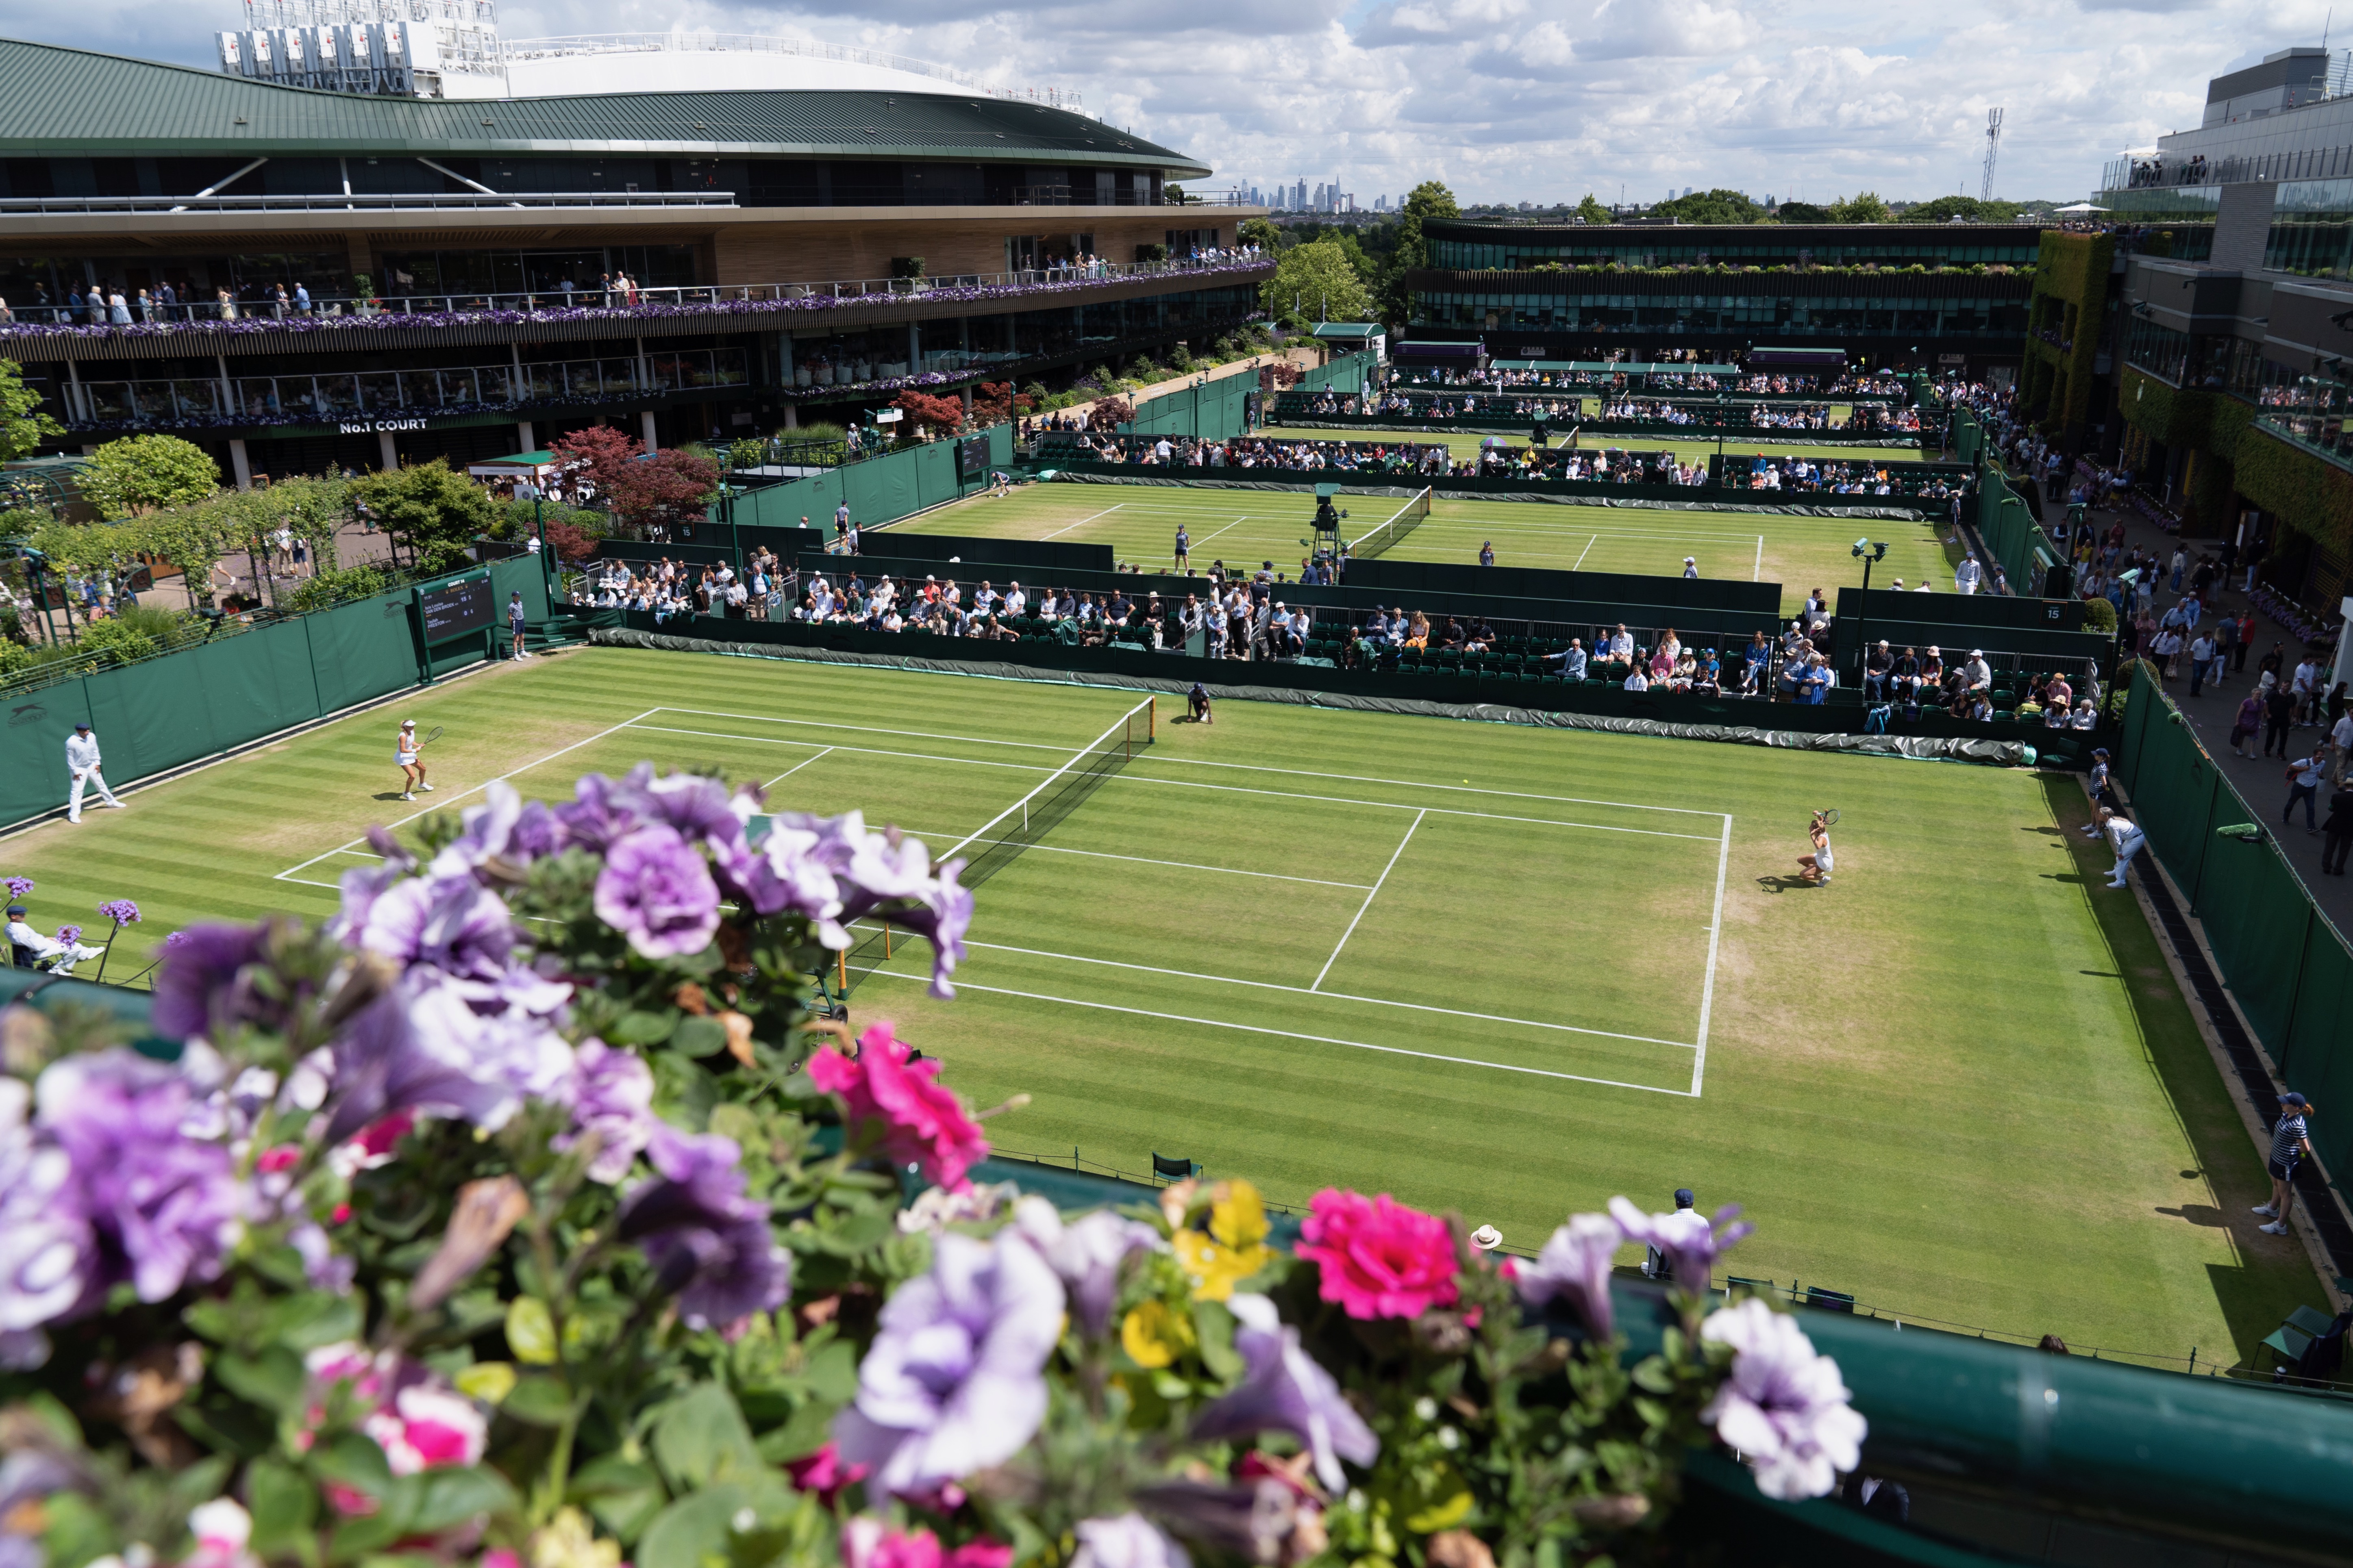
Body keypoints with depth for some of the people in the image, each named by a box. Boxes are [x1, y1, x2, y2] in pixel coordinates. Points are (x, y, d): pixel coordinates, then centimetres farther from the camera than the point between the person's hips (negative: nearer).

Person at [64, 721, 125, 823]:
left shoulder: (92, 737, -9)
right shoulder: (71, 742, -25)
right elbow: (70, 759, -16)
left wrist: (97, 763, 5)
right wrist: (75, 772, -14)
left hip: (92, 767, 6)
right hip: (79, 769, -6)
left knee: (101, 785, 20)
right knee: (77, 791, -8)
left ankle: (112, 802, 38)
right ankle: (74, 814, -3)